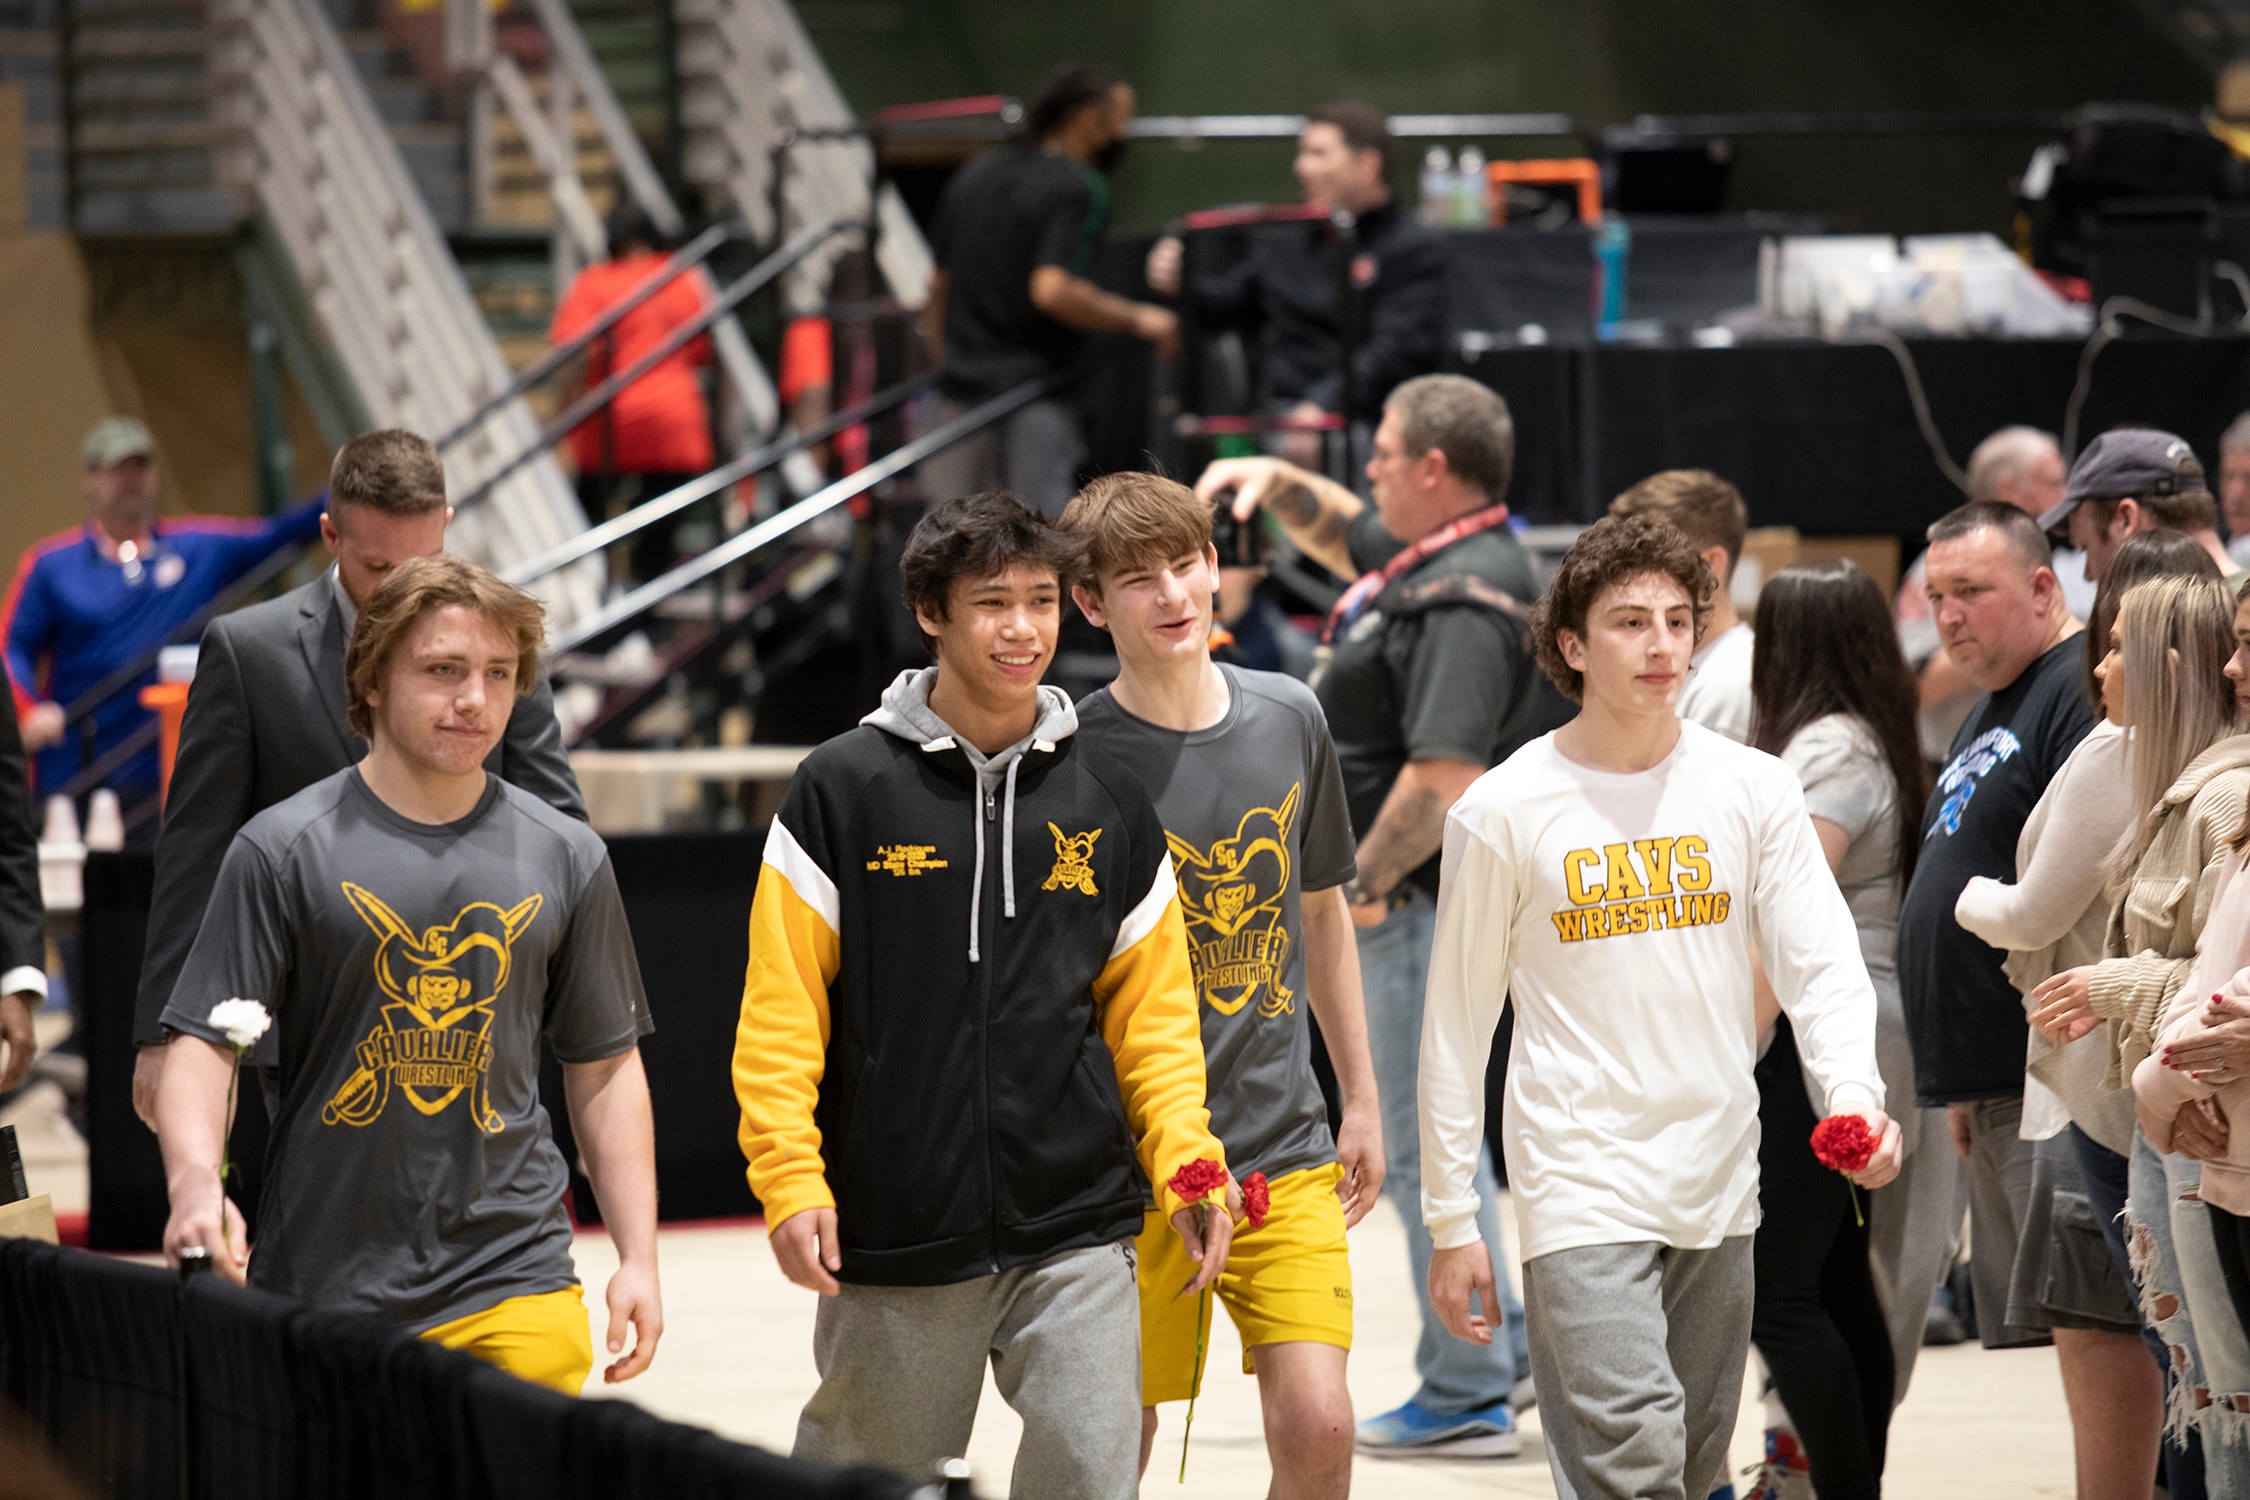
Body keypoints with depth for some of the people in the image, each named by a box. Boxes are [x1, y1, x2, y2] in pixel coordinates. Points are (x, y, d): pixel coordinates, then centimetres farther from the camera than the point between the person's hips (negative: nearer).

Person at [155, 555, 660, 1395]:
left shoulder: (565, 859, 9)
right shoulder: (285, 849, 0)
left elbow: (603, 1069, 15)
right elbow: (206, 1044, -3)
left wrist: (637, 1257, 8)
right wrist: (196, 1188, -22)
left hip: (511, 1285, 2)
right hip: (320, 1286, -2)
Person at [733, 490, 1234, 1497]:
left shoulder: (1108, 802, 8)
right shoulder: (844, 790, 0)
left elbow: (1151, 1009, 13)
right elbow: (780, 1007, -2)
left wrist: (1182, 1161, -1)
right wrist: (791, 1182, -11)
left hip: (1076, 1236, 2)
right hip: (894, 1241, -2)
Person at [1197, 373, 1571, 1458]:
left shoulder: (1467, 600, -21)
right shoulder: (1433, 559, 12)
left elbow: (1447, 776, -30)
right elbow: (1343, 537, 35)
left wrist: (1362, 882, -21)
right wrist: (1276, 484, 16)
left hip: (1425, 902, -11)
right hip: (1419, 903, 11)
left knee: (1425, 1144, -6)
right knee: (1434, 1133, 19)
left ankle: (1468, 1399, -2)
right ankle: (1503, 1355, 27)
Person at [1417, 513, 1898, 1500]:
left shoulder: (1753, 790, 3)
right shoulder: (1503, 812, -3)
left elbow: (1820, 963, 0)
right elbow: (1457, 1026, 3)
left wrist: (1854, 1095, -20)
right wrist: (1450, 1223, 2)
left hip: (1719, 1187, 4)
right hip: (1580, 1186, -4)